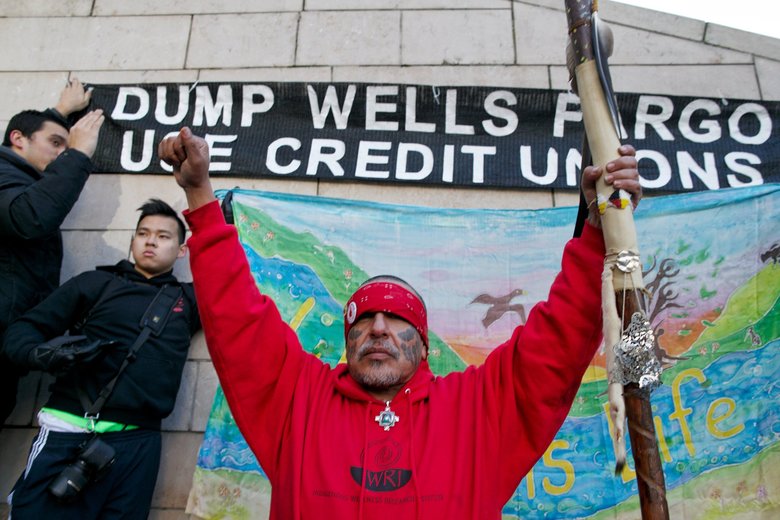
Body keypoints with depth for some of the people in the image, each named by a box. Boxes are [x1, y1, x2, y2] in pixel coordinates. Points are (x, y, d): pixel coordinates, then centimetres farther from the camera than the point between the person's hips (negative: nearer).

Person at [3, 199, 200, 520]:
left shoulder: (188, 299, 13)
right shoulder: (97, 282, 9)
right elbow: (22, 330, 8)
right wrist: (42, 354, -15)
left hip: (137, 441, 2)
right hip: (69, 432, -1)